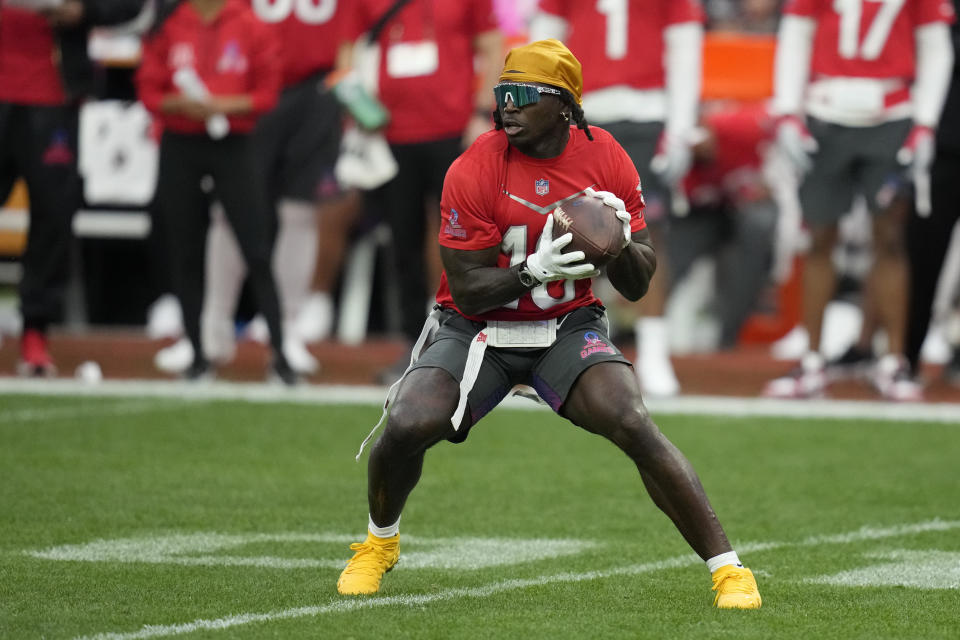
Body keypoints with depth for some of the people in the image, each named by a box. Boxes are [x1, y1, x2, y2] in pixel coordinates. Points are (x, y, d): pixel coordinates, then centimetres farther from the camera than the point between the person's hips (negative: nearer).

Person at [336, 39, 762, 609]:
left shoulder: (606, 161, -8)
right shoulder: (474, 171, -17)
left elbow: (638, 285, -1)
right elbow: (467, 289, -16)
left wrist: (621, 240, -23)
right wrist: (535, 270, -32)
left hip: (568, 328, 1)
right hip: (478, 328, -1)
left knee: (635, 425, -22)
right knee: (407, 427, -21)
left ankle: (728, 568, -15)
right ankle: (379, 543, 12)